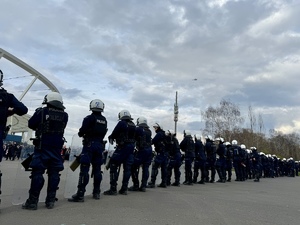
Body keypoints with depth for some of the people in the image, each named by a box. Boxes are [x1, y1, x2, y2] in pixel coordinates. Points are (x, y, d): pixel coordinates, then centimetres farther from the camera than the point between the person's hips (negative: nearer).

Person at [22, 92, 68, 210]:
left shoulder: (41, 111, -8)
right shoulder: (64, 115, 2)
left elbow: (31, 124, 3)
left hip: (42, 147, -3)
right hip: (57, 147, 3)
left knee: (37, 172, 2)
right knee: (54, 173, 7)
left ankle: (32, 201, 5)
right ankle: (50, 200, 13)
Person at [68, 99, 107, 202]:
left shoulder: (89, 118, -9)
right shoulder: (104, 120, 9)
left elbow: (81, 132, -10)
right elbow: (103, 133, 10)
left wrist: (81, 134, 11)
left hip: (89, 144, -6)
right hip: (100, 145, 6)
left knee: (84, 169, -6)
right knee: (97, 169, 12)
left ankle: (80, 194, -7)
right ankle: (96, 192, 19)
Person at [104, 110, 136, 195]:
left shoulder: (121, 123, -7)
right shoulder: (133, 125, 12)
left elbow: (114, 134, -5)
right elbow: (134, 137, 13)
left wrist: (111, 138, 16)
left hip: (122, 147, -7)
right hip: (131, 148, 7)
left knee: (113, 166, 0)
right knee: (127, 168, 9)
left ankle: (113, 189, -3)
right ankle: (124, 189, 15)